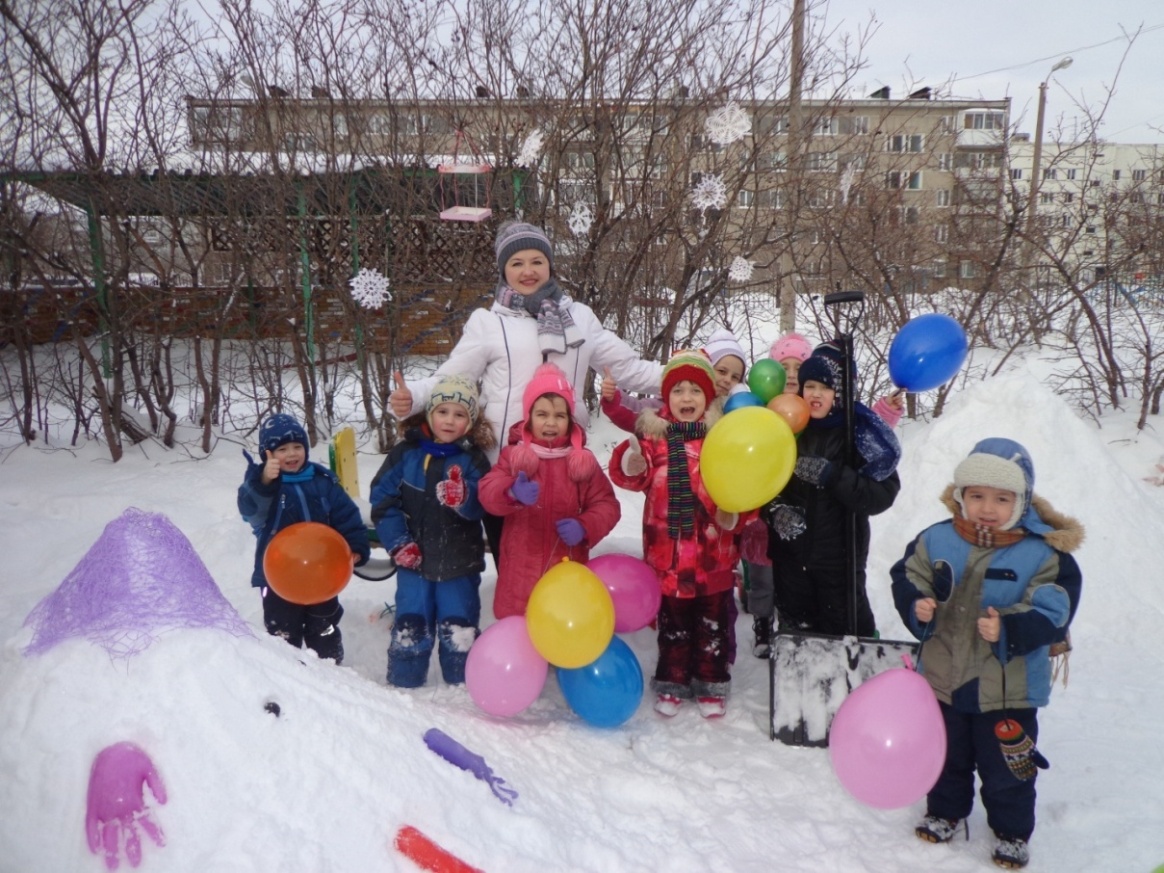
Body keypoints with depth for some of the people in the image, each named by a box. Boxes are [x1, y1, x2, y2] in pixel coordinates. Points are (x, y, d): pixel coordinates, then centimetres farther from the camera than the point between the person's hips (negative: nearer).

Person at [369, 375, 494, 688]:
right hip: (413, 559, 1)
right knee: (410, 628, 8)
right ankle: (403, 686, 24)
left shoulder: (473, 459, -5)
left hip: (459, 563, -1)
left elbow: (480, 508, -16)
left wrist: (464, 499, -39)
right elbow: (382, 498, -3)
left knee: (460, 631, 7)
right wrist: (397, 542, -11)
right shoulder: (405, 452, -3)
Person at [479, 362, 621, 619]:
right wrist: (512, 492, -38)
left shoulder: (583, 460, 2)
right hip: (521, 567, 0)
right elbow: (488, 493, -15)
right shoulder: (513, 454, -2)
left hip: (567, 566, 1)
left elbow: (606, 504, 1)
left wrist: (585, 526, -19)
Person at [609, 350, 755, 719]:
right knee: (673, 623, 16)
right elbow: (630, 474, -12)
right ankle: (672, 682, 31)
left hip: (714, 554, 0)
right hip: (668, 553, 0)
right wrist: (636, 449, -32)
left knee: (713, 623, 14)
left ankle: (712, 684, 30)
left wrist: (736, 514, -16)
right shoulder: (655, 434, -2)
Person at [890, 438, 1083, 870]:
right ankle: (944, 812, 46)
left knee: (1006, 768, 15)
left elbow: (1052, 615, -17)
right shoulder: (935, 541, -8)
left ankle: (1012, 832, 39)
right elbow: (908, 580, 1)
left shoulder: (1044, 554, -15)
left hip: (1009, 689, -3)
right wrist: (917, 608, -19)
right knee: (946, 756, 23)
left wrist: (1008, 629, -33)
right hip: (942, 678, 3)